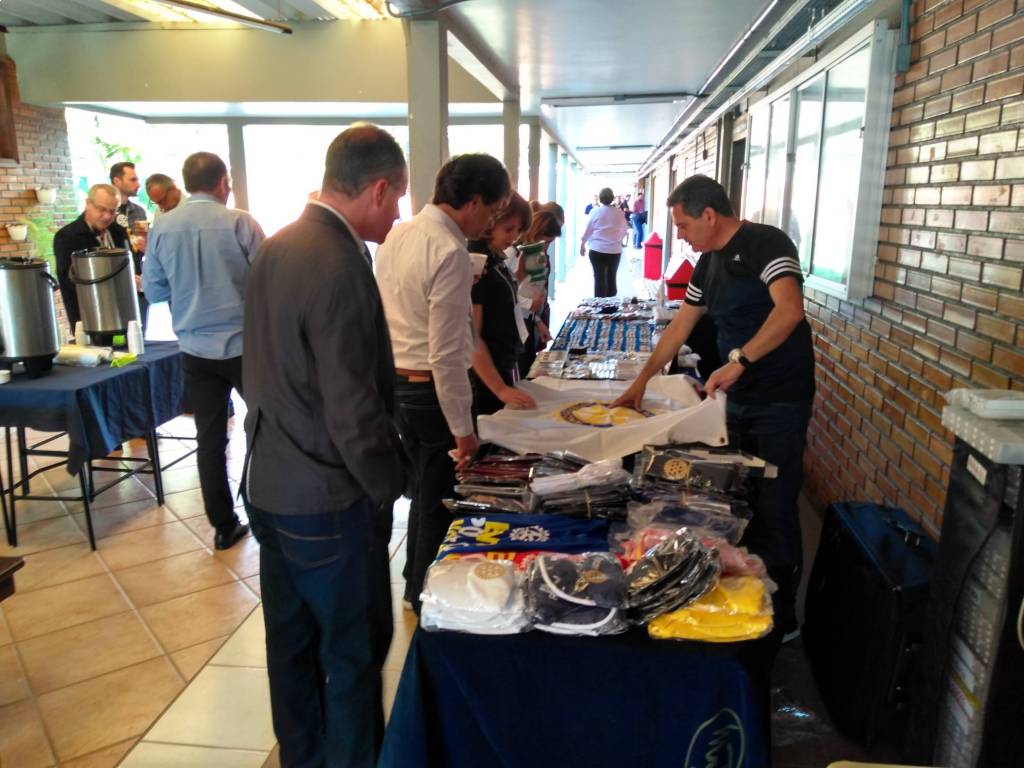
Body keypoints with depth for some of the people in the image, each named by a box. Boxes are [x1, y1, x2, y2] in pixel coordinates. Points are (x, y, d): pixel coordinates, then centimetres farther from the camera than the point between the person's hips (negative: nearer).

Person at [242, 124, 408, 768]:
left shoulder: (276, 248, 5)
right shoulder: (341, 266, -23)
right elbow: (354, 411, -23)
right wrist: (390, 488, -9)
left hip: (269, 485, 9)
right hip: (328, 498, -9)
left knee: (294, 642, 22)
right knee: (355, 654, 10)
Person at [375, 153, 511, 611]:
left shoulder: (397, 236, 5)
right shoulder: (449, 252, -21)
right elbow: (446, 355, -23)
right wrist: (463, 429, -17)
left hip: (394, 383, 9)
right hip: (430, 390, -9)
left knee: (424, 491, 24)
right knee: (442, 501, 9)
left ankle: (415, 584, 41)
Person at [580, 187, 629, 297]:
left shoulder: (595, 212, -4)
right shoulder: (619, 213, 0)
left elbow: (588, 230, 4)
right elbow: (624, 231, 13)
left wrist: (582, 244, 18)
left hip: (597, 250, -1)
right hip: (614, 250, 1)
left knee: (599, 279, 1)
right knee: (611, 279, 9)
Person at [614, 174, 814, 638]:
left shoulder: (765, 244, -13)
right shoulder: (709, 263, 13)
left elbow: (789, 311, -28)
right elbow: (680, 326, 18)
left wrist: (739, 360, -30)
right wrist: (642, 380, 17)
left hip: (780, 402, -8)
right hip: (738, 399, 8)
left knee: (775, 509, -1)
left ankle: (781, 617, 15)